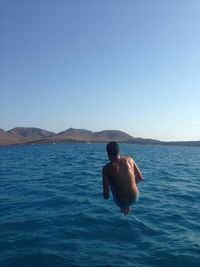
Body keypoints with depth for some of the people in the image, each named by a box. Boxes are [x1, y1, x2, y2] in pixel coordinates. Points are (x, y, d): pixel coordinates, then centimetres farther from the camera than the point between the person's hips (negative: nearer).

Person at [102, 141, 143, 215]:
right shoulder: (129, 160, -8)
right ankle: (127, 207, 45)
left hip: (121, 202, -2)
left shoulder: (107, 168, -18)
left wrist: (106, 195, 6)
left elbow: (106, 195, -17)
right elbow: (140, 178, 2)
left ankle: (124, 208, 40)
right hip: (135, 198, 3)